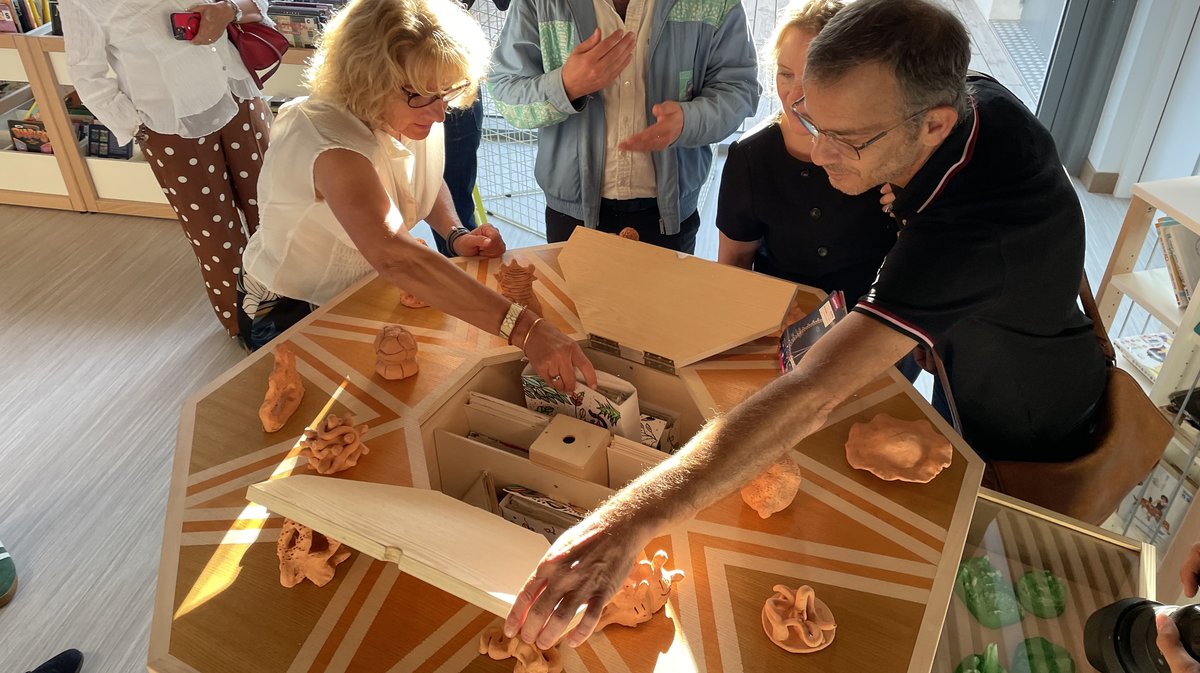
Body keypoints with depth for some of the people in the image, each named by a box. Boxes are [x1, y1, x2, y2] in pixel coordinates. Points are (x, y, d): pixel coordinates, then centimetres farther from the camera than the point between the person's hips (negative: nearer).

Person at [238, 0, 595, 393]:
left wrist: (456, 234, -11)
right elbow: (394, 257, -53)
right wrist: (523, 329, -60)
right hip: (292, 315, -6)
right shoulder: (331, 143, -36)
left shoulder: (415, 117, -12)